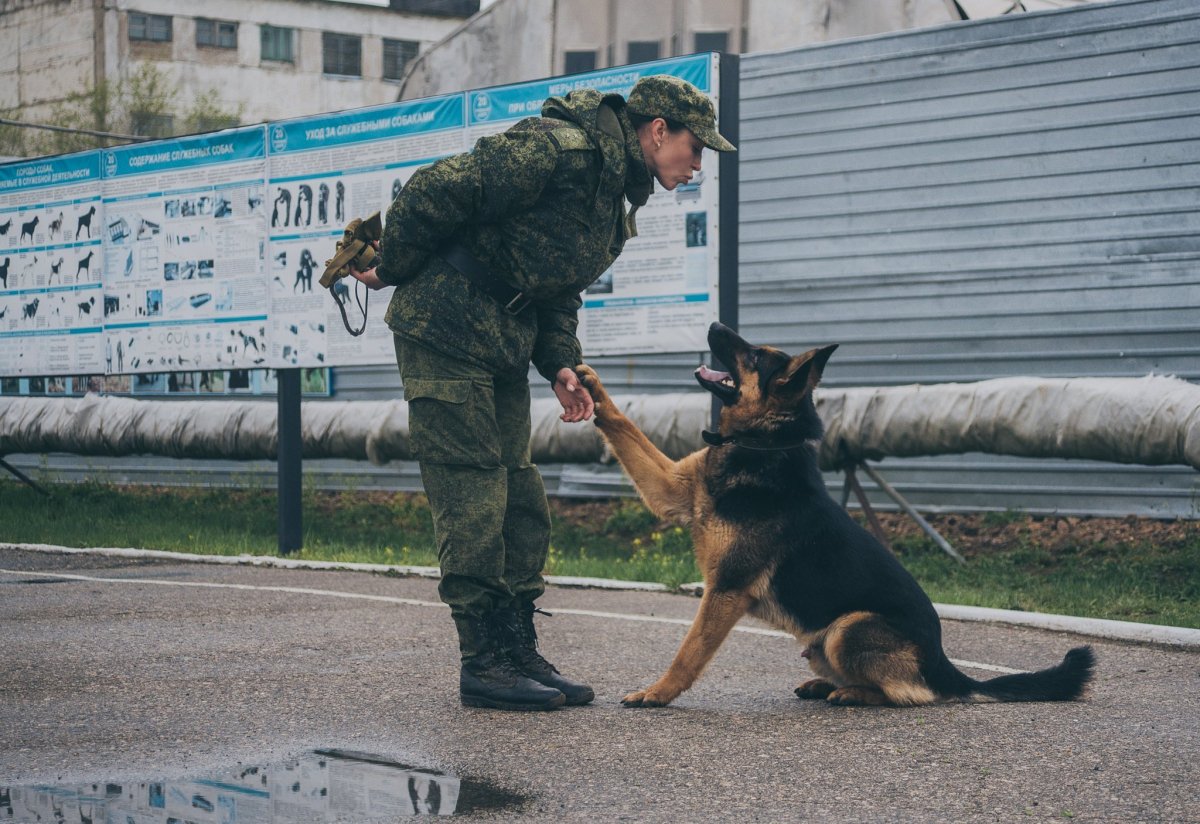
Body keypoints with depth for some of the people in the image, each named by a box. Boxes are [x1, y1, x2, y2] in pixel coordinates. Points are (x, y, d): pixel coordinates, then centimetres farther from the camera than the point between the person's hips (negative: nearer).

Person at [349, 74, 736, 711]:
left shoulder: (617, 200, 14)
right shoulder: (560, 149, -18)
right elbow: (434, 191, -19)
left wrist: (561, 367, 6)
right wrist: (390, 270, -7)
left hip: (504, 346, 10)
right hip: (444, 329, -10)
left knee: (520, 501, 9)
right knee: (473, 495, -8)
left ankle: (519, 652, 16)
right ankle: (485, 663, -4)